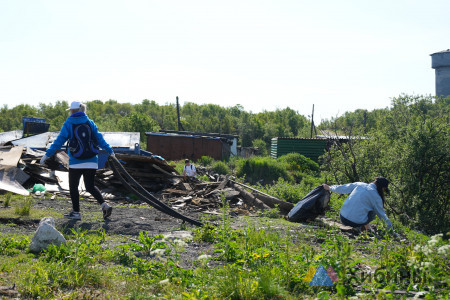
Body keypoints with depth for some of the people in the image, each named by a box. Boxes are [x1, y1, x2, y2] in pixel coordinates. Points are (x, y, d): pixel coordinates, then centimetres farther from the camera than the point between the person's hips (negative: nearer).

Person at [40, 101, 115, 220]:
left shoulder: (68, 124, -3)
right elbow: (100, 139, 7)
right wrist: (110, 151, 16)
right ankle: (105, 205, -5)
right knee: (90, 186, 13)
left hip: (76, 162, -4)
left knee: (73, 187, 10)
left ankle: (76, 212, 12)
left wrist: (47, 154, 0)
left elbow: (59, 141, -5)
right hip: (91, 161, 4)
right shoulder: (90, 122, 7)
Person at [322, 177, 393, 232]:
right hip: (356, 222, -5)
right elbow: (381, 213, 5)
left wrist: (330, 188, 34)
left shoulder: (359, 184, 7)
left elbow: (343, 188, 18)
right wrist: (389, 224, 20)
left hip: (343, 218, 5)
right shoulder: (376, 196, -6)